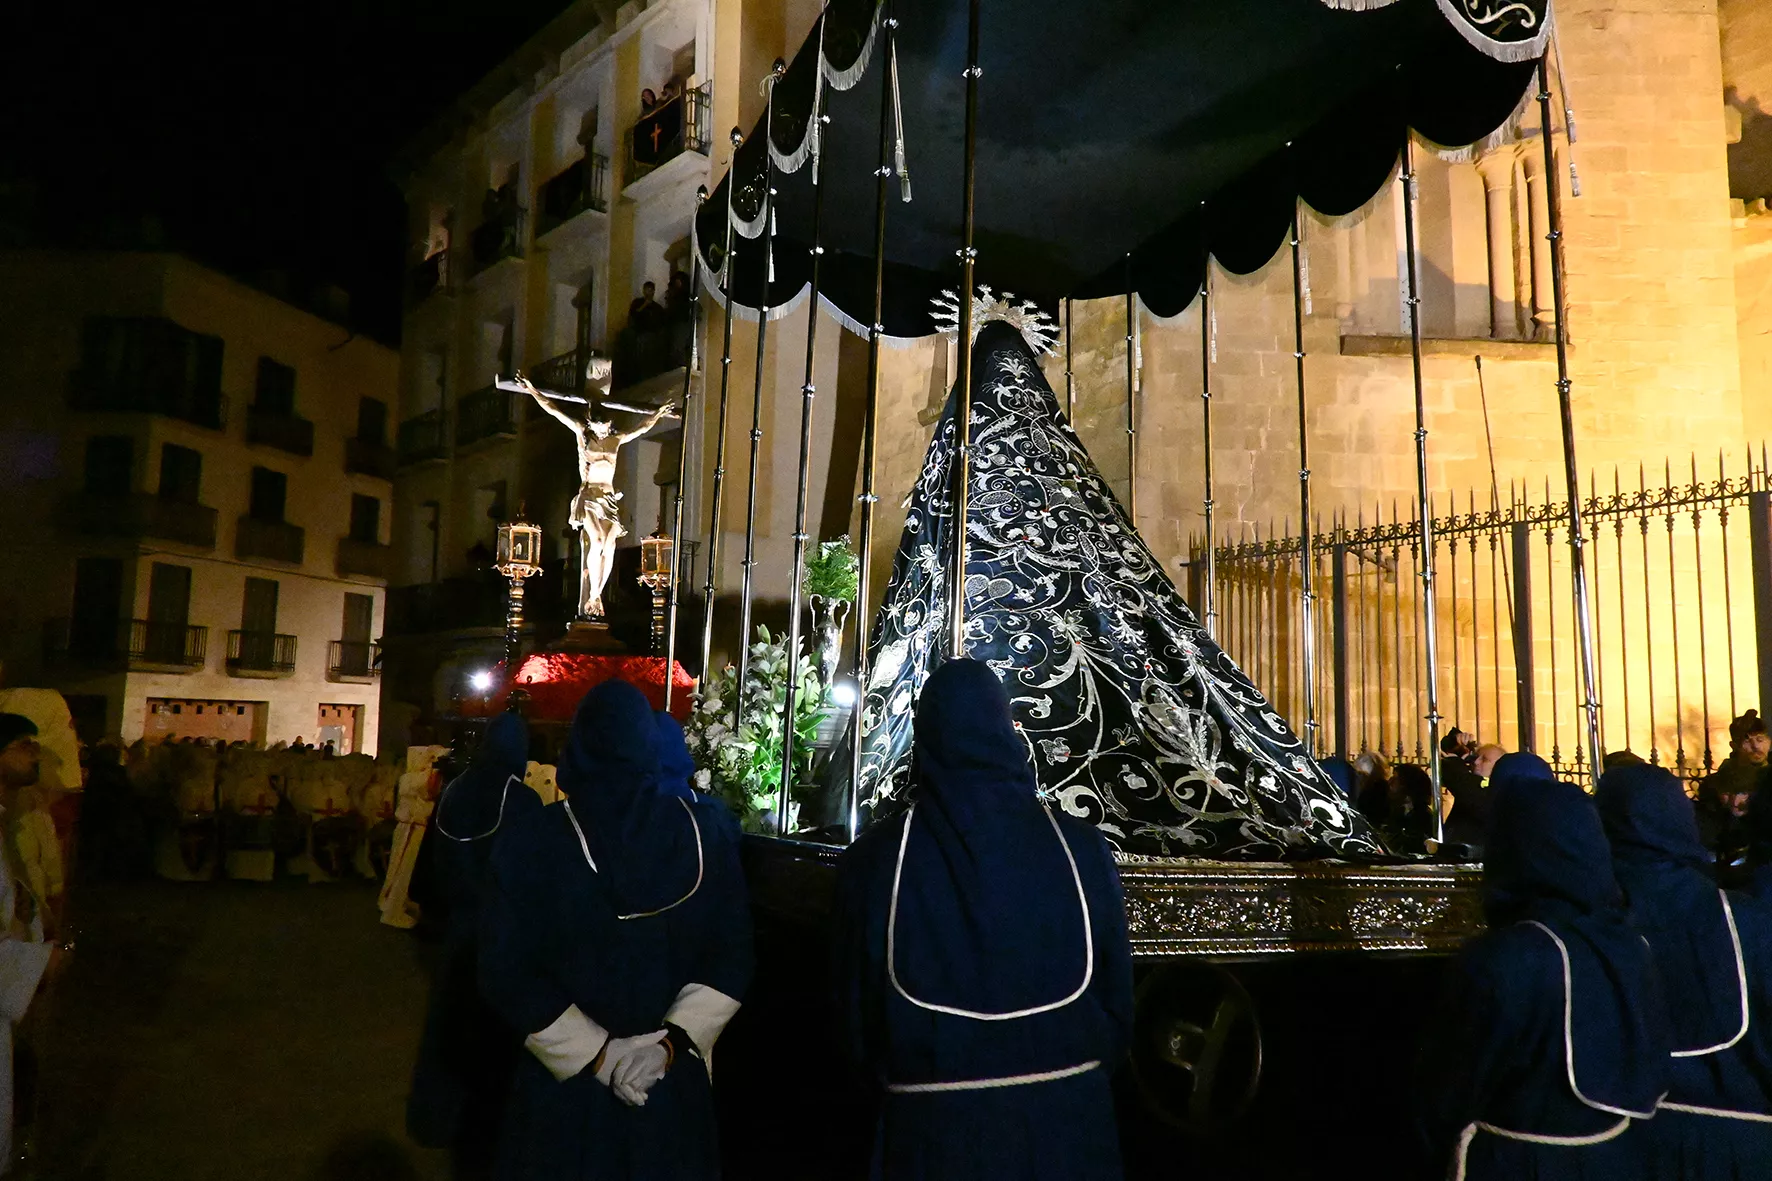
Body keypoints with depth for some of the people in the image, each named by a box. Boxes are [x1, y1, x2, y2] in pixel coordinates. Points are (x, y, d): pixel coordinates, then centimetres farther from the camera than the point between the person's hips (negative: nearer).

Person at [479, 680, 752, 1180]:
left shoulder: (530, 840, -11)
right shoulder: (706, 831, -7)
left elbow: (506, 972, -11)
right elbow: (731, 956, -7)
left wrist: (594, 1050, -9)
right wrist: (673, 1041, -8)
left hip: (565, 1081, -1)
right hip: (674, 1081, 1)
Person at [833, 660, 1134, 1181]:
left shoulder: (875, 858, -11)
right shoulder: (1080, 847, -10)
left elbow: (857, 1020, -2)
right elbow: (1118, 1001, 0)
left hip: (933, 1125, -1)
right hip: (1066, 1118, 1)